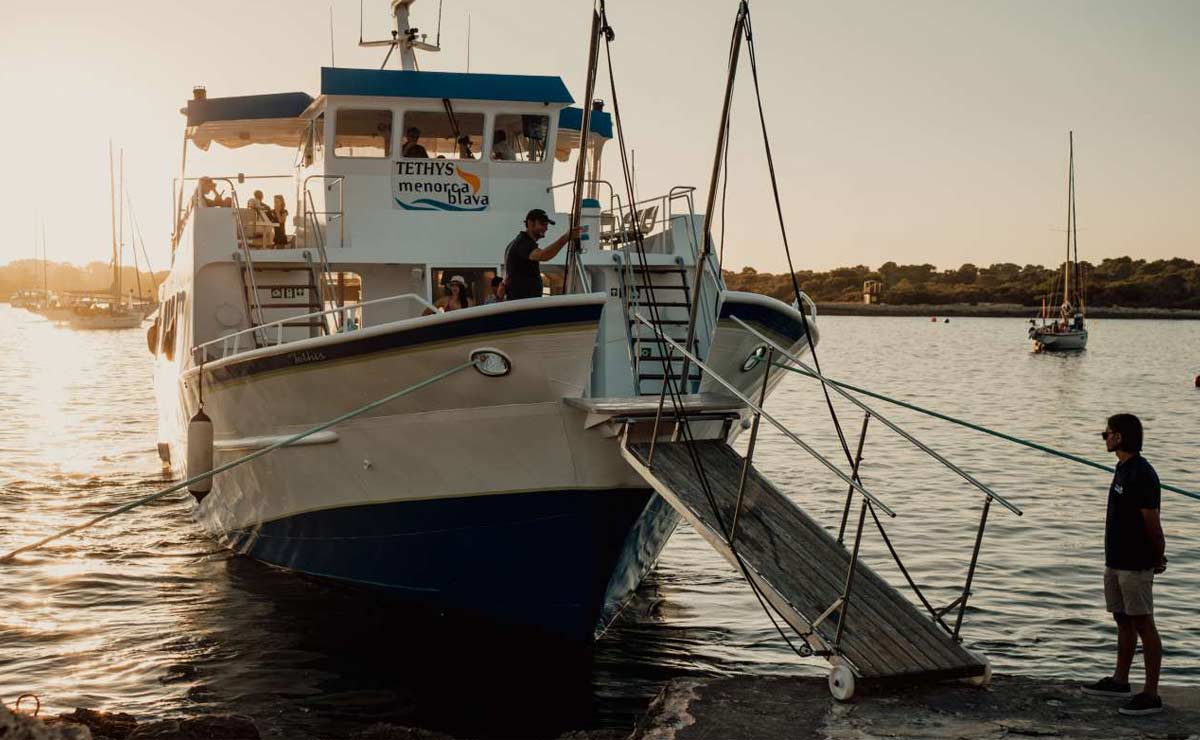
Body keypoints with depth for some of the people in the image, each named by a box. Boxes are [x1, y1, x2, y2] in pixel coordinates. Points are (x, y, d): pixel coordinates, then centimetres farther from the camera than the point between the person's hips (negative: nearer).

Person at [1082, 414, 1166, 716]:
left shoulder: (1142, 475, -19)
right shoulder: (1123, 470, 12)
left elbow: (1152, 523, -16)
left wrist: (1159, 558, -5)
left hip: (1136, 564, -9)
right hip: (1115, 561, 9)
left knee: (1143, 624, -5)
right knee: (1123, 621, 18)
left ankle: (1151, 694, -1)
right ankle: (1119, 680, 30)